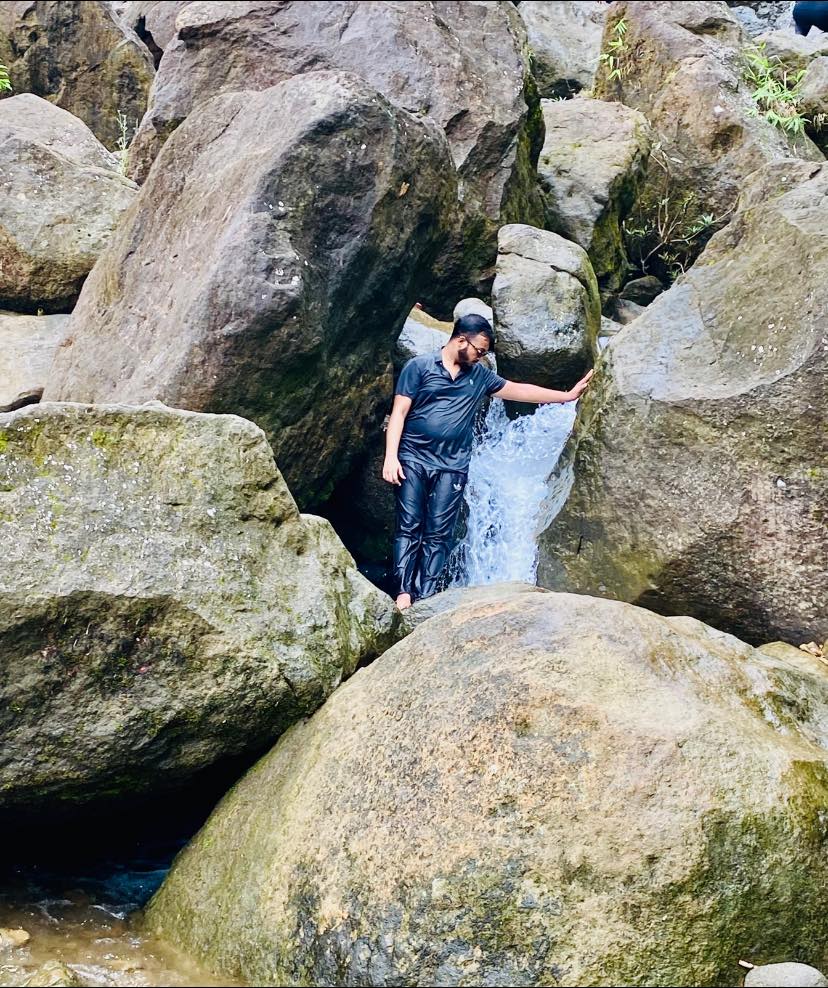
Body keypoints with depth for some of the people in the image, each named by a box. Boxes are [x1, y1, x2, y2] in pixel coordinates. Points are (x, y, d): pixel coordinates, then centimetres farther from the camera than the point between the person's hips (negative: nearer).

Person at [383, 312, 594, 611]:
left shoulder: (480, 376, 15)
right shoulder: (419, 367, 1)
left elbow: (519, 390, 20)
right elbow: (399, 412, -3)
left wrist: (567, 395, 18)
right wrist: (391, 456, -13)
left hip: (452, 466, 3)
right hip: (413, 459, -3)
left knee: (438, 534, -3)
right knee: (408, 527, -7)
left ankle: (425, 598, -5)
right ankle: (403, 592, -11)